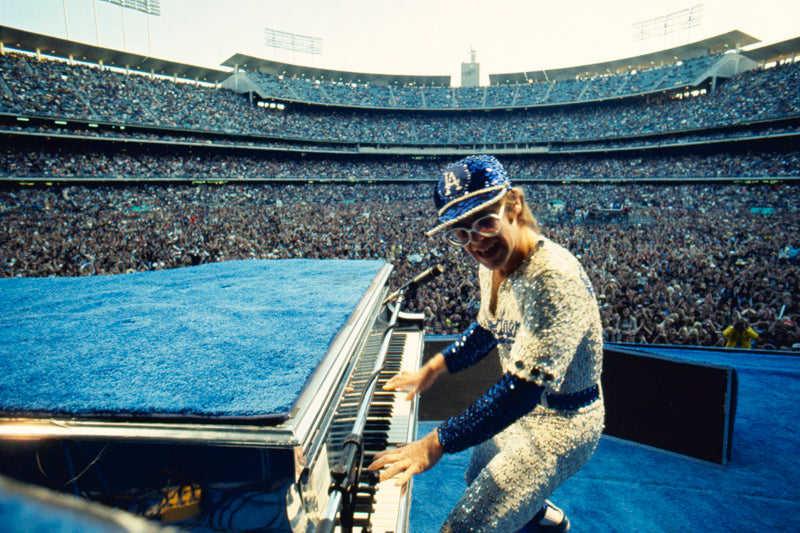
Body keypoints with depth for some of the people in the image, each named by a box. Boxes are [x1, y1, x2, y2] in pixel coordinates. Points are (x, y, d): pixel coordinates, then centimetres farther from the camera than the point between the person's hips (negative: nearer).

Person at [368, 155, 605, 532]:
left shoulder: (554, 280, -33)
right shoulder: (494, 262, -6)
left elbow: (524, 388, -35)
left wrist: (434, 444, -32)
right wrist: (433, 369, 4)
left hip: (561, 424, -8)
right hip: (521, 410, 8)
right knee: (478, 479, 30)